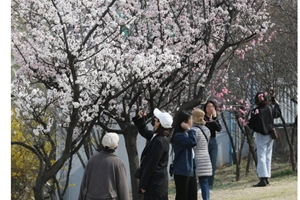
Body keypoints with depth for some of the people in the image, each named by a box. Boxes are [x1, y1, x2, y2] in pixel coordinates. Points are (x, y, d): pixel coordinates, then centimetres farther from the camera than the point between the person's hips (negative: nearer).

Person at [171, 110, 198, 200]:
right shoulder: (178, 136, -17)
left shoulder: (186, 134, 13)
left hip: (190, 169, 9)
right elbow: (193, 142, -29)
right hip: (182, 171, -9)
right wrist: (189, 129, -21)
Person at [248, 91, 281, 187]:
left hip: (260, 136, -5)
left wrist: (247, 122, 6)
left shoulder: (255, 111, -17)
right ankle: (266, 177, 14)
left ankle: (263, 179, -14)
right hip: (270, 135, 5)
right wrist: (276, 104, 32)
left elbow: (251, 125, -14)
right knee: (268, 156, 12)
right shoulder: (270, 108, -3)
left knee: (261, 157, -5)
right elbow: (278, 113, 17)